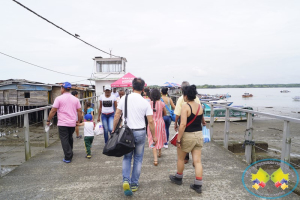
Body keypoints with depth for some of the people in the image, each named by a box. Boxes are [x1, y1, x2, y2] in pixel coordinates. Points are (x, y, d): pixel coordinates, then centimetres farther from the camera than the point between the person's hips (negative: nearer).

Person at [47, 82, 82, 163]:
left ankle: (68, 157, -1)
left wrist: (48, 120, 3)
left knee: (64, 140, 1)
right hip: (72, 123, 5)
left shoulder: (59, 98, -7)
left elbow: (53, 111, -8)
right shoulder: (75, 99, 6)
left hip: (63, 123, -5)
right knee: (70, 138, 22)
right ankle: (70, 153, 33)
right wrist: (79, 121, 15)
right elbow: (79, 111, 6)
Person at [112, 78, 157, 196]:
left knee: (127, 158, 18)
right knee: (138, 159, 15)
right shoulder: (145, 102, -7)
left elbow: (117, 115, 0)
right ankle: (134, 184, 24)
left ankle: (126, 180, 1)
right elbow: (150, 121, -7)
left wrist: (114, 130, 10)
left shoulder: (124, 99, -3)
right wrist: (153, 136, 3)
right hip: (140, 132, -1)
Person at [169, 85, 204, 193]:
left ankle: (178, 178, 37)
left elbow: (183, 124, -24)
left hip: (187, 135, -6)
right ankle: (198, 185, 14)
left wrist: (178, 139, -19)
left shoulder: (185, 106, -18)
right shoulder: (200, 106, 3)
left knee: (180, 158, 17)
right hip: (199, 135, 6)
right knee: (197, 161, 9)